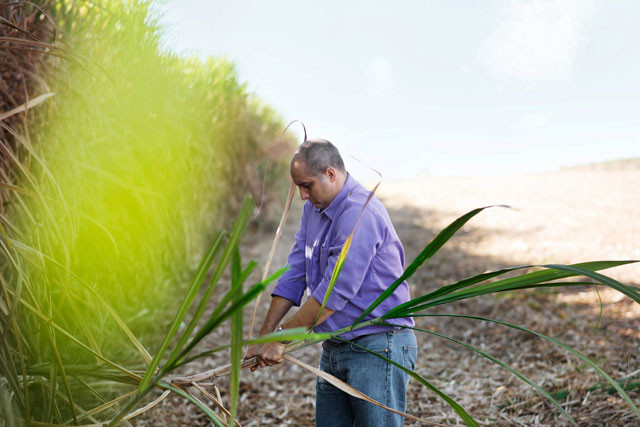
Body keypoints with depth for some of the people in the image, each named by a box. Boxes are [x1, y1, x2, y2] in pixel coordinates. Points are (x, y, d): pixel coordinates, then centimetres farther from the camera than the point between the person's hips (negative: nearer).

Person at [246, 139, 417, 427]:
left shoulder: (360, 213, -21)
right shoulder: (314, 208, 9)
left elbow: (335, 292, -23)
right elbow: (295, 273, 9)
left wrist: (282, 338, -16)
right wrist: (263, 337, 3)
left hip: (378, 348, -9)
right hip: (334, 349, 9)